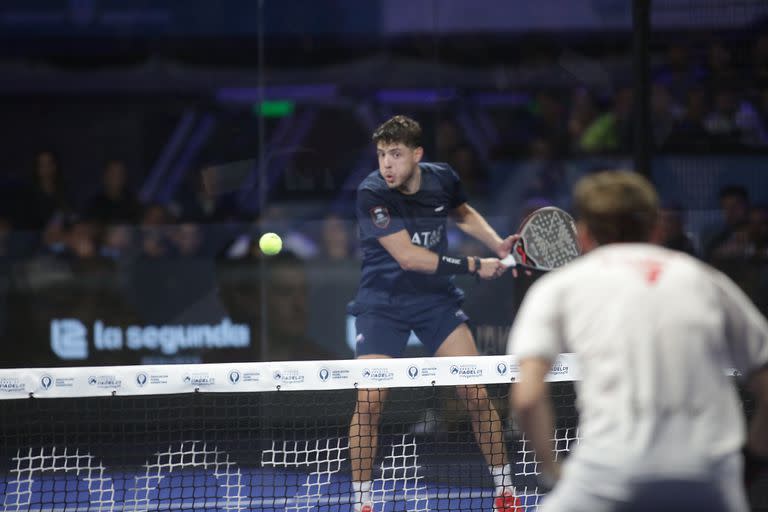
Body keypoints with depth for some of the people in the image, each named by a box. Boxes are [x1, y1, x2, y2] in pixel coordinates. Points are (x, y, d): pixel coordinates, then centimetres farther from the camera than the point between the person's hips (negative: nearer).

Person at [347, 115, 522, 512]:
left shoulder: (442, 179, -7)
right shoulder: (372, 194, -22)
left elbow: (464, 213, 18)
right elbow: (408, 256, -25)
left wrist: (497, 245, 2)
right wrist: (474, 266, -22)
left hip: (437, 299, 3)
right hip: (382, 304, -3)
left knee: (476, 393, -3)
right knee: (369, 402, -12)